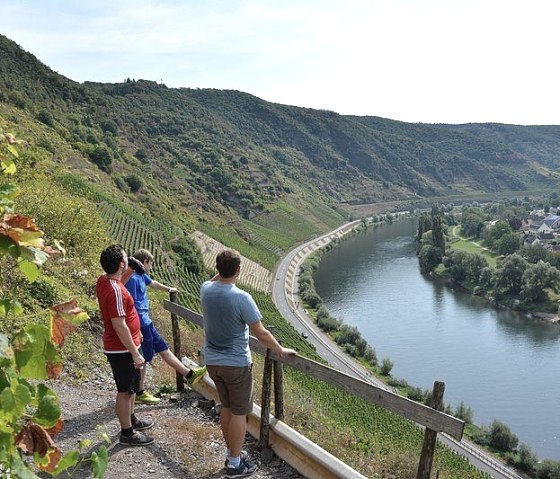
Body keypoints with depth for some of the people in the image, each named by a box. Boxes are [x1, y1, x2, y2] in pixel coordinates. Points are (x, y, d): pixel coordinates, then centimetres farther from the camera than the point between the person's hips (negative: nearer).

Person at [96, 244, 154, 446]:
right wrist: (135, 353, -24)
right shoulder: (115, 291, -28)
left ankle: (131, 419, 42)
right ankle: (127, 433, 20)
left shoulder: (103, 280, 0)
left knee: (131, 386, 25)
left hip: (117, 346, 10)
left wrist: (128, 274, 10)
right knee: (126, 391, 6)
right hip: (122, 349, -10)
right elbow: (119, 325, -28)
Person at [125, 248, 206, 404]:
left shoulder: (141, 275, 8)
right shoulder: (132, 279, -20)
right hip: (140, 325, -10)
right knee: (142, 359, 4)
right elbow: (130, 306, -23)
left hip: (146, 323, 10)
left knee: (163, 349, 15)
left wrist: (169, 289, 46)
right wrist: (137, 331, -23)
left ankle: (189, 374, 22)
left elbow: (153, 283, 29)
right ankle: (140, 393, 18)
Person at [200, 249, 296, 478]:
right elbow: (261, 333, -17)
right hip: (236, 364, -6)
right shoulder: (241, 298, -25)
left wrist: (222, 269, 6)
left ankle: (232, 454, 34)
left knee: (226, 407, 21)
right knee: (239, 413, 7)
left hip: (212, 362, 6)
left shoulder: (205, 290, -8)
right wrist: (280, 350, -3)